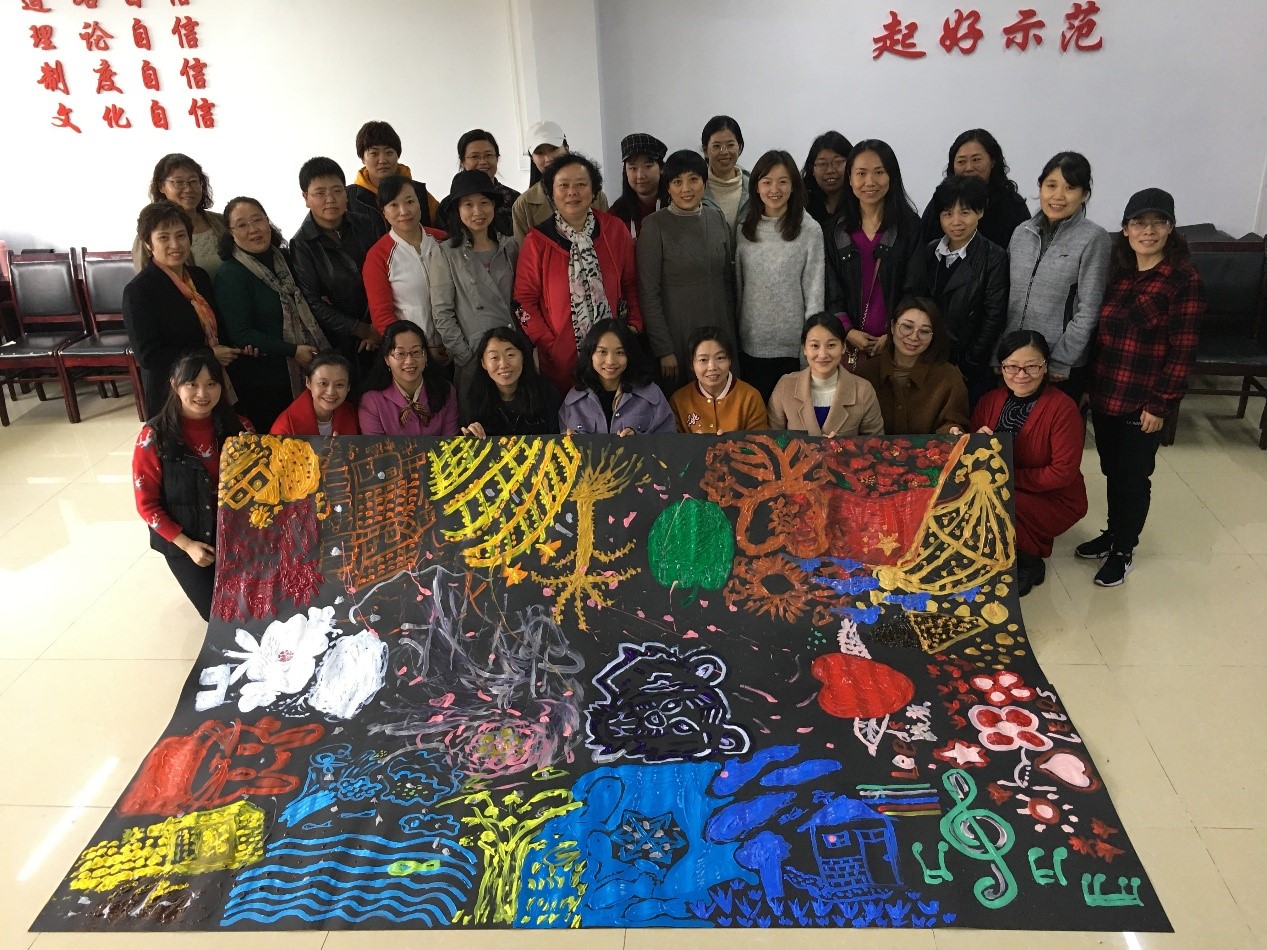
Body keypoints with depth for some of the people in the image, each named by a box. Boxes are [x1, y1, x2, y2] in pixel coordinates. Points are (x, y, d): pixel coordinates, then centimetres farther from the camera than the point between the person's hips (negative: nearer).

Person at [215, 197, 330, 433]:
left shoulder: (283, 259, 11)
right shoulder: (230, 274, -10)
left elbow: (303, 310, 24)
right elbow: (240, 334, -16)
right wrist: (292, 351, -19)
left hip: (308, 374, 7)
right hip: (262, 385, -6)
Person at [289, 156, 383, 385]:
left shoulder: (366, 226, 2)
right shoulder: (302, 244, -8)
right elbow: (313, 302, -11)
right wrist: (362, 330, -13)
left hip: (380, 332, 3)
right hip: (339, 344, -3)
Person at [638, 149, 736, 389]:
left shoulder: (717, 219, 5)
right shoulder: (654, 225, -9)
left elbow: (728, 280, 11)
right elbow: (648, 293, -10)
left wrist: (731, 333, 8)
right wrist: (663, 349, -13)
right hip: (677, 338, -4)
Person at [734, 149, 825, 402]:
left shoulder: (809, 230, -5)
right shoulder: (744, 230, 6)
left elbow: (814, 290, -5)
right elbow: (738, 286, 10)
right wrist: (733, 336, 9)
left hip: (793, 345, -3)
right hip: (752, 343, 3)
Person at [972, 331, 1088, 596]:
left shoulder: (1062, 408, -16)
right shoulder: (990, 400, 0)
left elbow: (1063, 472, -18)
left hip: (1054, 500, -5)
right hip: (1000, 493, 5)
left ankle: (1027, 564, -2)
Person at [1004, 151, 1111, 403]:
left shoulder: (1093, 238, -9)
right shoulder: (1021, 233, 6)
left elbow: (1088, 310, -11)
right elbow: (1007, 298, 9)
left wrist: (1060, 362, -12)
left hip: (1063, 367, -4)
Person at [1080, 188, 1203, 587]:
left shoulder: (1184, 279, -12)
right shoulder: (1116, 271, 5)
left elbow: (1182, 350, -13)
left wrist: (1160, 404, -14)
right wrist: (1086, 386, 9)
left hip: (1143, 402, -5)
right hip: (1104, 395, 5)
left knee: (1133, 477, 8)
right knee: (1112, 472, 18)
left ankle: (1124, 551, 25)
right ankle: (1112, 534, 37)